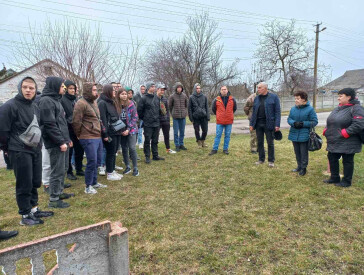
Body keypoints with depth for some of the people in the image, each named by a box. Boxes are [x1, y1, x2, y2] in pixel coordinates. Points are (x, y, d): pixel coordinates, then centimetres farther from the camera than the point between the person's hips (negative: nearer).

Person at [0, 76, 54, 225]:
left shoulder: (35, 107, 13)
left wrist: (38, 144, 15)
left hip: (35, 150, 7)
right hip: (20, 152, -7)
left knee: (35, 182, 14)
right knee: (24, 185, 0)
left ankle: (33, 209, 29)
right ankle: (25, 215, 13)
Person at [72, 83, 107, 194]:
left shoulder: (94, 102, 16)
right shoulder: (81, 103, -13)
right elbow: (76, 121, -15)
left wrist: (103, 134, 19)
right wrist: (80, 135, -4)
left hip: (98, 137, 9)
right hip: (89, 138, -9)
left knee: (97, 162, 15)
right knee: (92, 162, -5)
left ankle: (94, 182, 29)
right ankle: (88, 186, 9)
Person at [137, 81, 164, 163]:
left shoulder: (157, 98, 9)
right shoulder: (144, 98, -8)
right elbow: (139, 110, -6)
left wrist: (157, 117, 14)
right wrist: (143, 118, 0)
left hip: (156, 123, 5)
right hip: (148, 124, -5)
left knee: (155, 141, 12)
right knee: (147, 141, 1)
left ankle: (155, 155, 22)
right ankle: (147, 157, 10)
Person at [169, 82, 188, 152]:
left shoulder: (184, 95, 3)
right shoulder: (172, 96, -5)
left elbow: (187, 105, 15)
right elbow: (169, 106, 4)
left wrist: (184, 111, 9)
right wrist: (173, 113, 6)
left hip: (183, 116, 3)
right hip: (176, 117, -3)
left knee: (182, 131, 10)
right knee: (176, 132, 2)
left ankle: (181, 144, 22)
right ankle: (177, 145, 11)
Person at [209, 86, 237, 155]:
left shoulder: (232, 99, 2)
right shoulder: (217, 100, -2)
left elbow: (234, 108, 17)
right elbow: (213, 109, 13)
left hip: (229, 121, 1)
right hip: (220, 121, -1)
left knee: (227, 136, 8)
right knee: (218, 135, 4)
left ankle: (225, 149, 19)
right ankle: (215, 149, 11)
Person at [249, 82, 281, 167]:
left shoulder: (274, 97, -3)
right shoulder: (256, 98, 10)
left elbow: (277, 111, -6)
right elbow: (254, 112, 12)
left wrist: (277, 124, -13)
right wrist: (251, 124, 6)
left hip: (269, 124, -4)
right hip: (258, 124, 4)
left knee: (270, 143, 4)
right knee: (260, 142, 10)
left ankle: (271, 160, 15)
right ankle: (261, 159, 23)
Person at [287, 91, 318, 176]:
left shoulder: (310, 109, -10)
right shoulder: (293, 109, 4)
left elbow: (314, 122, -9)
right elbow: (289, 119, 8)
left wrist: (303, 124, -20)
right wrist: (294, 123, -14)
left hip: (304, 136, -5)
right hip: (294, 135, 5)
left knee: (304, 153, 5)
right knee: (297, 152, 16)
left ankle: (303, 168, 20)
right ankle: (299, 166, 31)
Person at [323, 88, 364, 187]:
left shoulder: (356, 108, -14)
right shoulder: (338, 108, 12)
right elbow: (330, 121, 19)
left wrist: (345, 133, -24)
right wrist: (326, 131, 5)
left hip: (347, 143, -8)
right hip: (334, 142, 9)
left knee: (347, 161, 6)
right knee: (332, 159, 15)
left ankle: (346, 181, 21)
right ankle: (334, 178, 31)